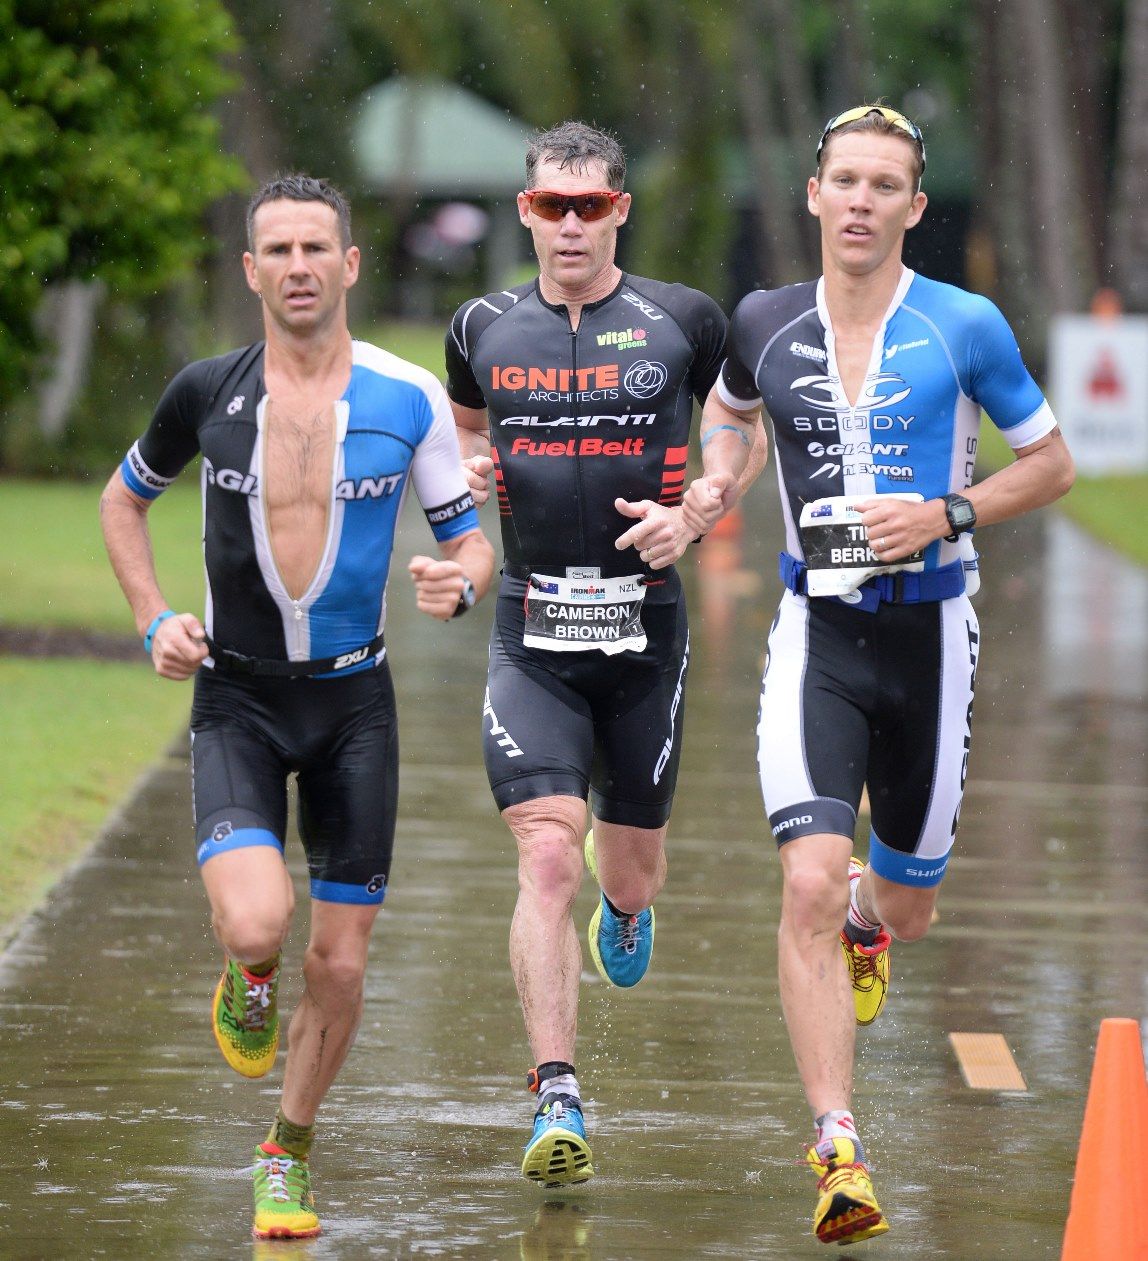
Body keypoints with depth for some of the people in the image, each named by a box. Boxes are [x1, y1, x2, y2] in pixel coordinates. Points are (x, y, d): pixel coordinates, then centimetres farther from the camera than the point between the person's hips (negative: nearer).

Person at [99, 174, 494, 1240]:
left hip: (354, 701, 1)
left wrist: (460, 581, -21)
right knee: (256, 921, -25)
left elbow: (472, 541, 3)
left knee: (338, 965, 3)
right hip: (237, 698, -1)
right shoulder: (207, 393, -4)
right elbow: (122, 499, 14)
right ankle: (248, 981, 13)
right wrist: (154, 621, 0)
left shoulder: (409, 400, -5)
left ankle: (288, 1155, 26)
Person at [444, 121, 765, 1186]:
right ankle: (557, 1103, -16)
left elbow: (752, 435, 13)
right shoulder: (484, 329, 5)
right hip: (531, 633, 0)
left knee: (631, 868, 13)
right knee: (547, 859, -15)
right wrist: (470, 471, 3)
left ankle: (625, 903, 53)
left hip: (644, 628, 0)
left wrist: (696, 510, -4)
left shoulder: (683, 324, -1)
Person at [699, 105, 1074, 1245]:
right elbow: (727, 412, 25)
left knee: (906, 903, 13)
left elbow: (1050, 463, 4)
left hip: (927, 636, 0)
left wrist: (949, 515, -11)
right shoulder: (764, 327, 2)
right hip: (816, 636, 0)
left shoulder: (964, 328, -5)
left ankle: (867, 911, 53)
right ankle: (836, 1150, -17)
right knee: (808, 884, -18)